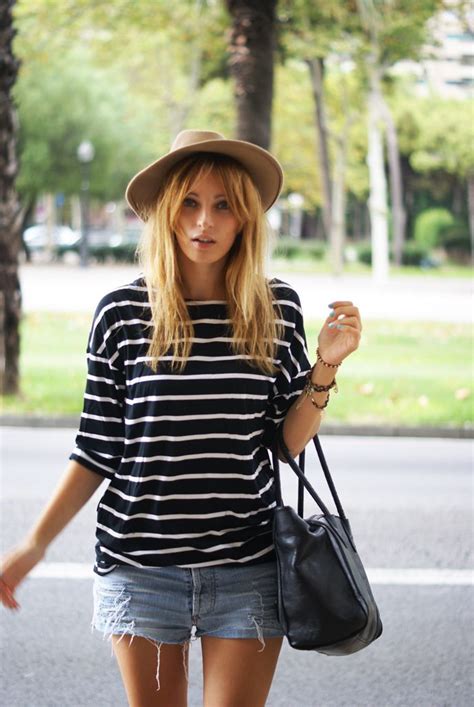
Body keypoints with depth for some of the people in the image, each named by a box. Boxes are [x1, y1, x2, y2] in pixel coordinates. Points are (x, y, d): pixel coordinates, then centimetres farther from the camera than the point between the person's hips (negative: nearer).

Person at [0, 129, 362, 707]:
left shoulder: (276, 308, 0)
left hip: (247, 569, 1)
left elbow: (289, 441, 4)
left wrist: (326, 366, -9)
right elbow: (96, 451, 2)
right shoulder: (123, 313, -4)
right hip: (139, 566, 0)